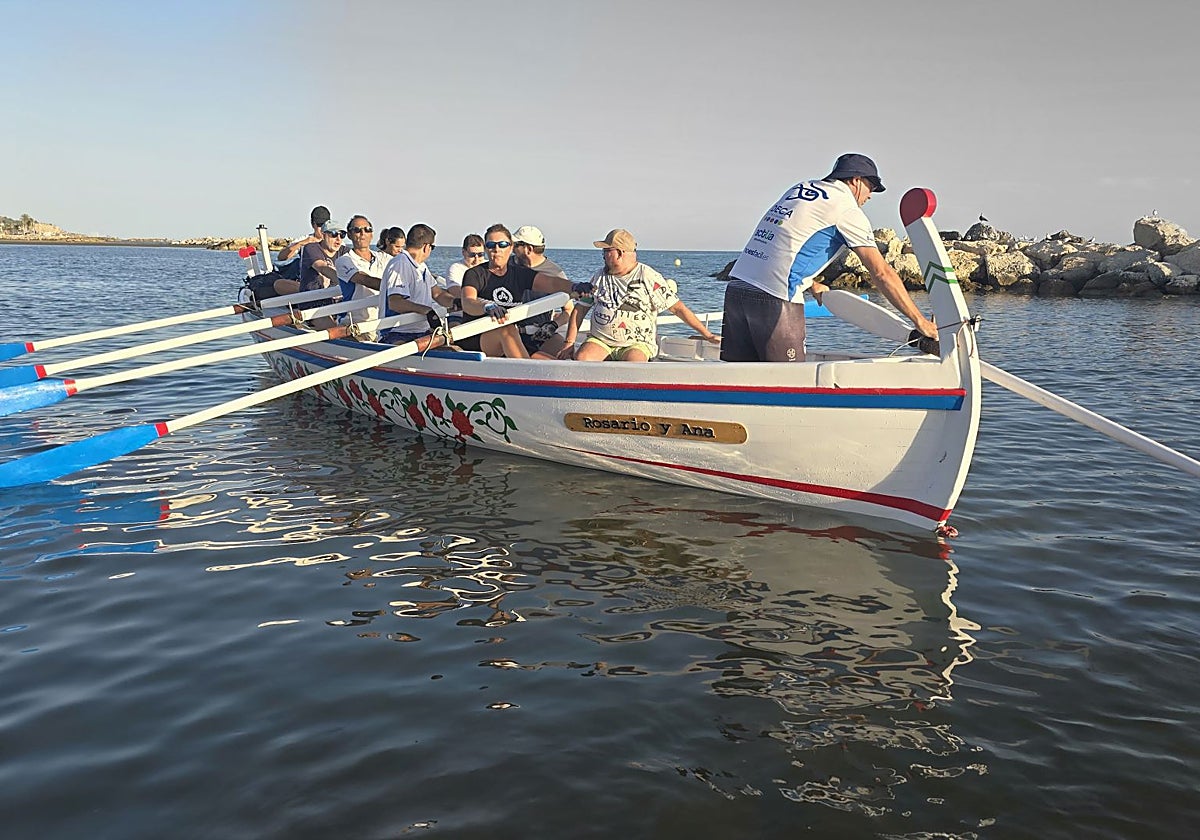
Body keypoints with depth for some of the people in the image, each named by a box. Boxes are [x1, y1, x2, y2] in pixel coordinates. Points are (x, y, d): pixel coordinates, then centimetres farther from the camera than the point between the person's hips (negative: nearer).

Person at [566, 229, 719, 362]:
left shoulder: (648, 277, -1)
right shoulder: (599, 276, 13)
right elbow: (580, 309, 18)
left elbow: (677, 308, -1)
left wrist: (707, 335, -4)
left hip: (637, 343, -4)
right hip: (600, 340, 4)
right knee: (581, 358, -27)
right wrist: (569, 342, 7)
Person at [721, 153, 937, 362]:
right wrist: (919, 320, 2)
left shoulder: (801, 188, 22)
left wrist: (813, 284, 42)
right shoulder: (848, 209, 1)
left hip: (736, 288, 7)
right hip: (776, 299, -7)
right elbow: (881, 273, -2)